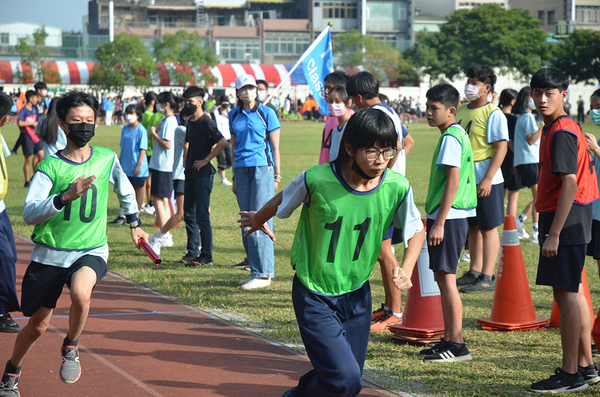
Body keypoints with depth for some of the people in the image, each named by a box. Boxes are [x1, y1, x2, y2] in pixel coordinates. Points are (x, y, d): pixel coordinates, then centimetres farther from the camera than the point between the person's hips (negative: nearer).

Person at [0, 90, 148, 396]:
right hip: (50, 253, 0)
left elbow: (125, 190, 22)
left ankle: (71, 347, -3)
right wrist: (66, 197, -33)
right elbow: (29, 213, -20)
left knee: (81, 293, -33)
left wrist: (134, 224, 32)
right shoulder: (51, 166, -9)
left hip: (91, 250, 1)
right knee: (38, 325, 8)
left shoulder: (107, 159, 0)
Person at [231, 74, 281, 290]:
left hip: (262, 167, -5)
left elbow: (275, 146, 0)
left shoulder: (266, 113, -1)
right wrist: (234, 177, 18)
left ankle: (264, 273, -7)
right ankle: (254, 270, 11)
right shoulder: (234, 115, 13)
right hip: (241, 169, 5)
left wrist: (277, 175, -5)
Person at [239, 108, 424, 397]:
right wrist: (259, 220, 20)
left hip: (357, 295, 4)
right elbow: (281, 201, 1)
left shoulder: (397, 188, -13)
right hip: (313, 296, -4)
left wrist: (406, 269, -12)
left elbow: (416, 231, 6)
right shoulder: (316, 180, -21)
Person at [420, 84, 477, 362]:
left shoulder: (451, 138, -14)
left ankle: (456, 345, -5)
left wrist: (439, 223, -21)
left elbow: (453, 182, -20)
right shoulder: (458, 134, 16)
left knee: (446, 277, -8)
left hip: (448, 217, -10)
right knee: (443, 277, 13)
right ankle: (450, 339, 18)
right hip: (453, 216, 10)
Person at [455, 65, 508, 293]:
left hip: (486, 180, -7)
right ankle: (475, 272, 23)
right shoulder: (461, 111, 11)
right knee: (472, 227, 14)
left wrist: (488, 179, -21)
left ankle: (488, 278, 0)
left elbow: (501, 147, -15)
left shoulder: (493, 114, -11)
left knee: (488, 227, -2)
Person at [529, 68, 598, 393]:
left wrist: (554, 233, -25)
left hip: (564, 220, -11)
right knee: (573, 291, 15)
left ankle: (570, 375, -5)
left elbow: (570, 183, -22)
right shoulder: (555, 129, 16)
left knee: (565, 293, -8)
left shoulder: (561, 132, -16)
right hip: (572, 220, 11)